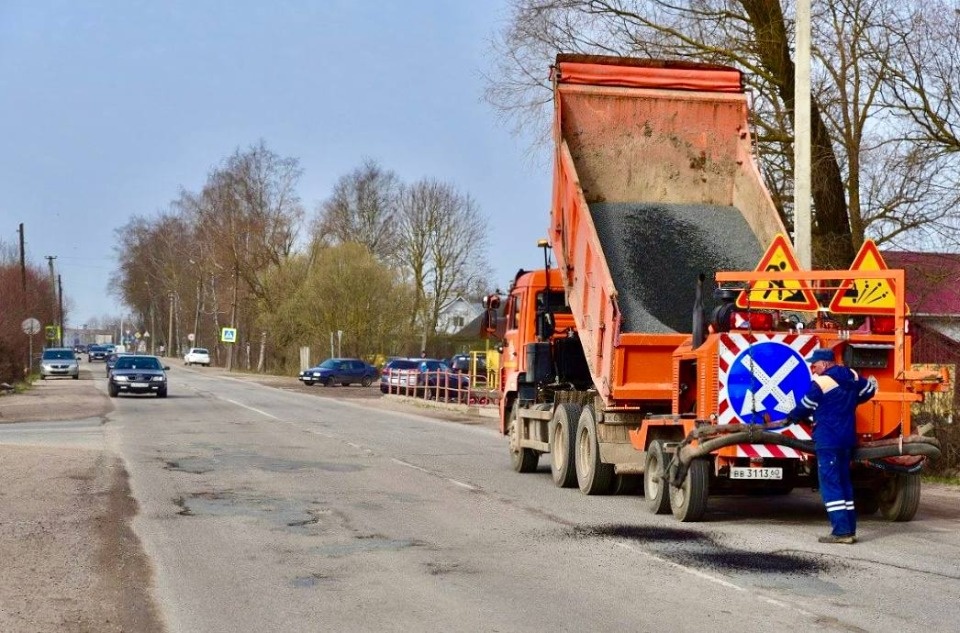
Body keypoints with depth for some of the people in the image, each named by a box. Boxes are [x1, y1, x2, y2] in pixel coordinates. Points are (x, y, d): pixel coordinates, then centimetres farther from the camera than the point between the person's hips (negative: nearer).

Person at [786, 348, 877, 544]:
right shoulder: (852, 377, 8)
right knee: (844, 482, 14)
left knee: (830, 484, -6)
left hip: (828, 441, -8)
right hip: (847, 439, 8)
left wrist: (791, 417, 17)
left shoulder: (820, 383, -13)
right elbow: (869, 389, 23)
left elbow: (805, 407, -3)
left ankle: (841, 531, -10)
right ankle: (850, 530, 14)